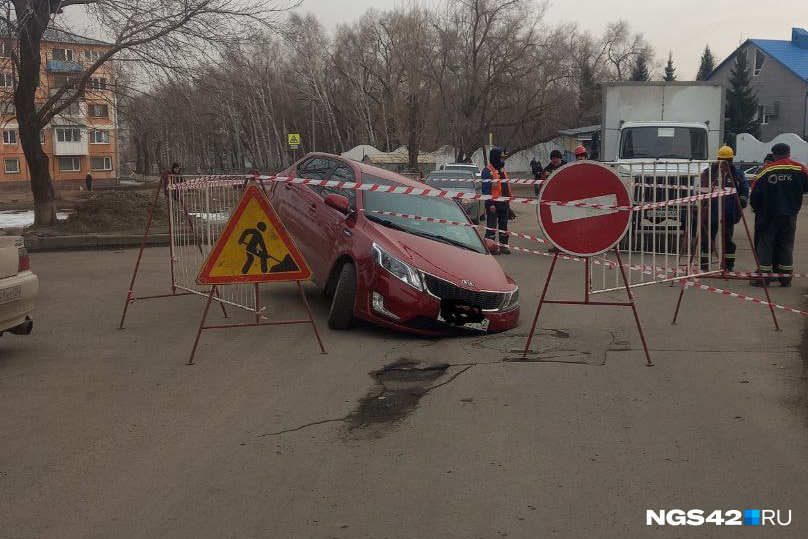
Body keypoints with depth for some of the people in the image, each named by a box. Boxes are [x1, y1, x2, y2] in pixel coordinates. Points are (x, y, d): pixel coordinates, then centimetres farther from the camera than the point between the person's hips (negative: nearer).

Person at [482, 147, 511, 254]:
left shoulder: (503, 170, 15)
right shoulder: (487, 171, -12)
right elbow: (486, 189, -17)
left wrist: (508, 202, 19)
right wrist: (490, 204, -22)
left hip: (503, 203, 8)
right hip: (493, 203, -8)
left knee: (503, 225, 13)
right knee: (491, 225, -3)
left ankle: (503, 245, 21)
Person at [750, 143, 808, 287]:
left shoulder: (765, 172, -5)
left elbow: (754, 195, -3)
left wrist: (758, 210, 12)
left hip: (768, 215, -1)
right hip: (789, 215, 1)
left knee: (765, 244, 6)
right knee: (786, 245, 9)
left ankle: (764, 276, 3)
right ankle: (786, 278, 11)